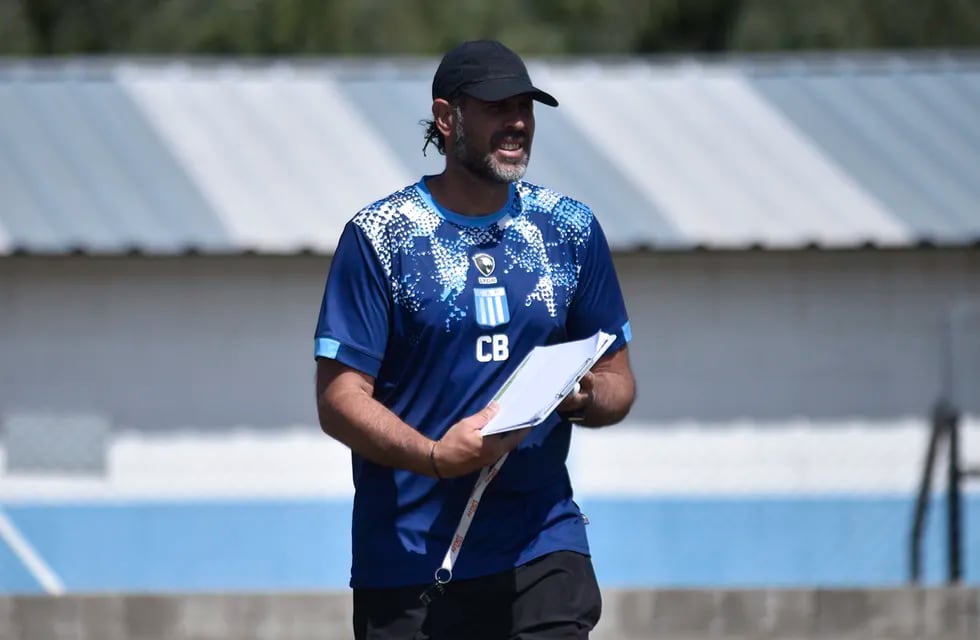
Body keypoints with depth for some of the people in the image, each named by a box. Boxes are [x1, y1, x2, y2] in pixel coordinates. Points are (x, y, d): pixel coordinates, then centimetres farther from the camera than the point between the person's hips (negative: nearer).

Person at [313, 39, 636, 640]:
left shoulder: (572, 231, 10)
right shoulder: (377, 237, -2)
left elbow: (619, 382, 16)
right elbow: (339, 399, -6)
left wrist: (587, 399, -9)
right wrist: (435, 457, -24)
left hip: (543, 548, 2)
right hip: (409, 560, -2)